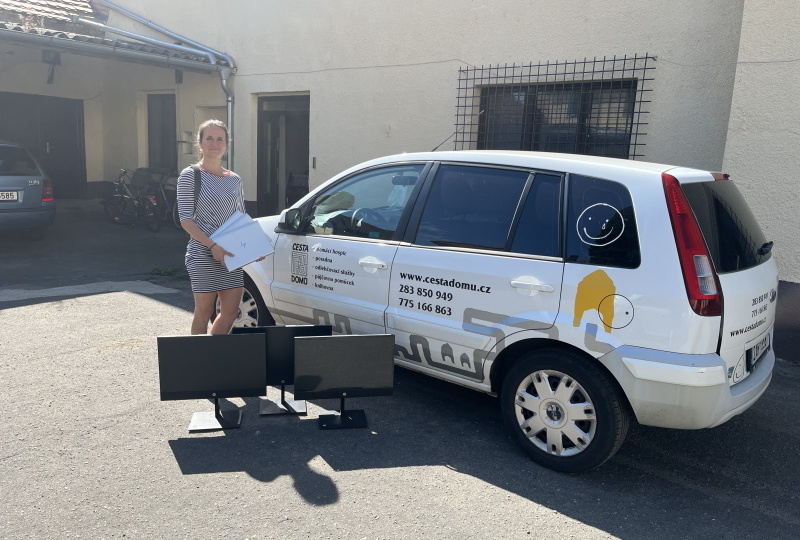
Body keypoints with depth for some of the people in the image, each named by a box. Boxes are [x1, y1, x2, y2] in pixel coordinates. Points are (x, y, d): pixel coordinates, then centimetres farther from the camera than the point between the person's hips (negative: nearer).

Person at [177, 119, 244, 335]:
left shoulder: (235, 180, 12)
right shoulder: (190, 176, -4)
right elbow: (186, 219, -9)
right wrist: (213, 246, -21)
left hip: (231, 254, 6)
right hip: (203, 254, -5)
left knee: (231, 312, 8)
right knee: (204, 312, 2)